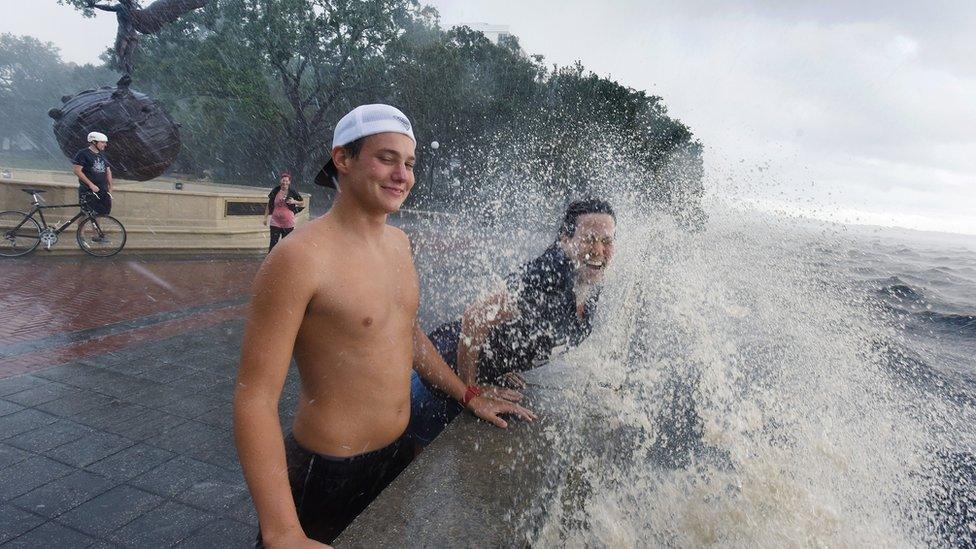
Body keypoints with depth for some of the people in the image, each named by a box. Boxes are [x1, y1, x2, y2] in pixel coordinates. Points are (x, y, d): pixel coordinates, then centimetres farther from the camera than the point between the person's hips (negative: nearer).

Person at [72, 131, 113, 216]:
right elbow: (77, 171, -12)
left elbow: (108, 171, 18)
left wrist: (110, 188, 10)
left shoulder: (102, 154, 15)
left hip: (103, 191, 6)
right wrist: (91, 184, -18)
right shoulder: (83, 154, -5)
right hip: (87, 191, -6)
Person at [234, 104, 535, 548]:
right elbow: (255, 398, -22)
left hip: (398, 455, 7)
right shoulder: (299, 257, -22)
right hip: (327, 476, -7)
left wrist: (469, 396, 15)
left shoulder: (398, 242, 2)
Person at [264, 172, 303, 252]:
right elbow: (269, 205, 8)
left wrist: (294, 202, -13)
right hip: (275, 222, 0)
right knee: (273, 243, -1)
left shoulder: (293, 192, -2)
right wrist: (265, 217, 7)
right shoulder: (275, 191, 0)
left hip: (288, 222, 0)